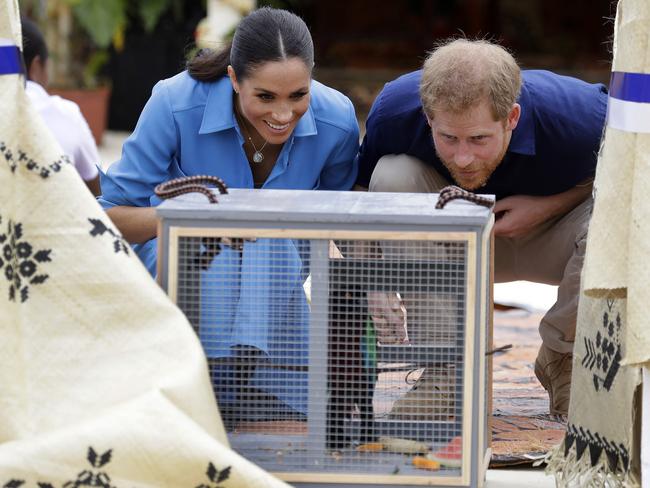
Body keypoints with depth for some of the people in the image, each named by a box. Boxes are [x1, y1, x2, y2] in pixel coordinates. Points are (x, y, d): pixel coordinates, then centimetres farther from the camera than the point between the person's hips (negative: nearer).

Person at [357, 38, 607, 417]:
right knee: (394, 174, -29)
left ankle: (562, 361, -5)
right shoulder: (395, 112, -30)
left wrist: (551, 205, -25)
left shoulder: (574, 121, -34)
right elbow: (361, 192, -14)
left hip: (550, 239, -1)